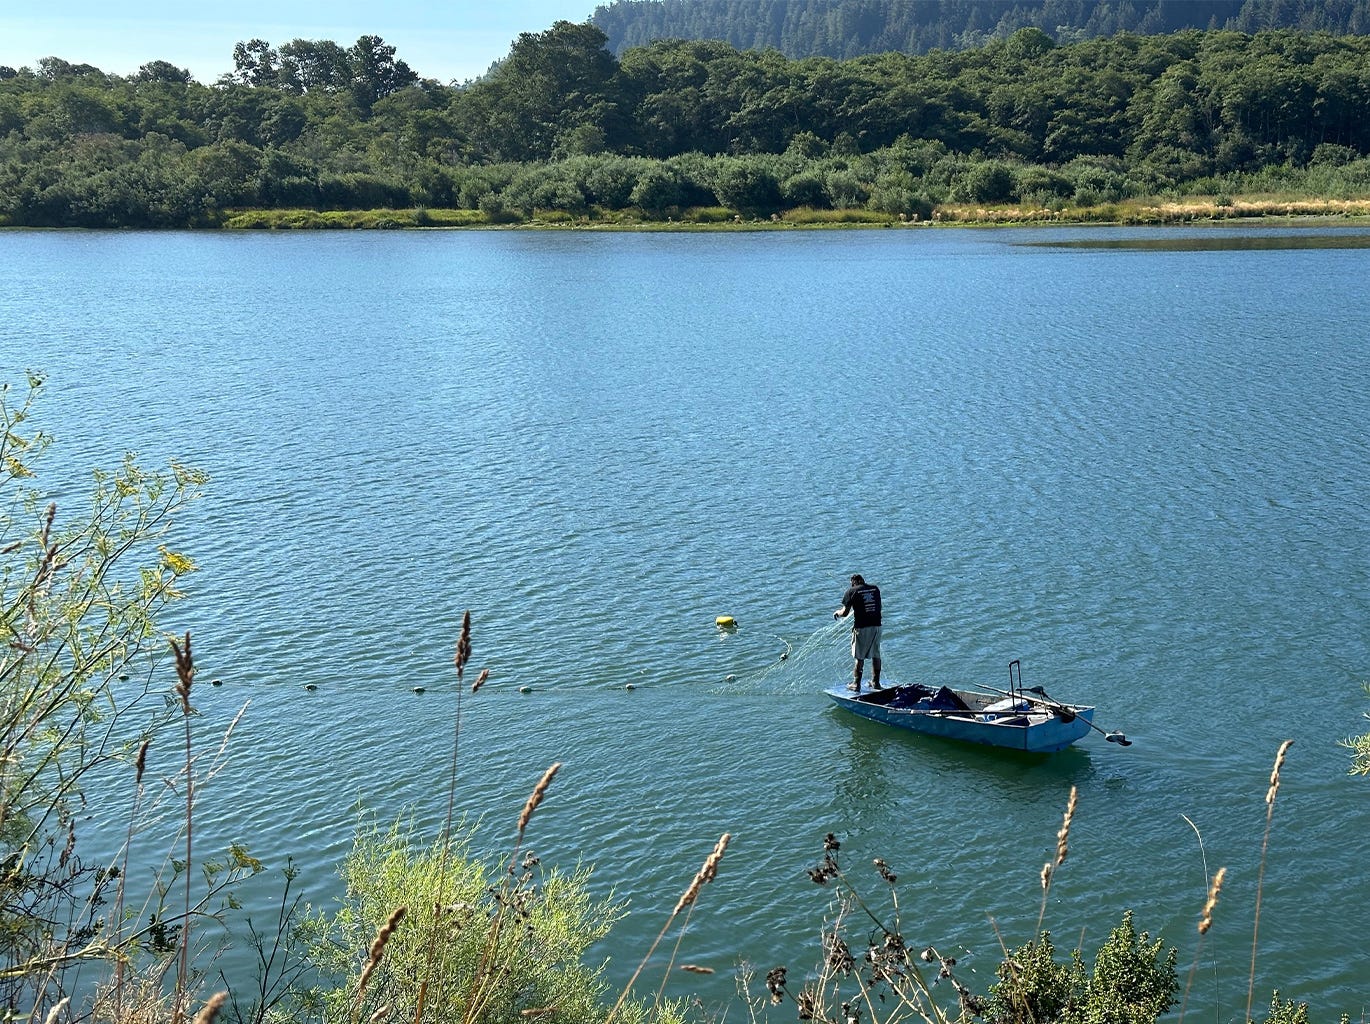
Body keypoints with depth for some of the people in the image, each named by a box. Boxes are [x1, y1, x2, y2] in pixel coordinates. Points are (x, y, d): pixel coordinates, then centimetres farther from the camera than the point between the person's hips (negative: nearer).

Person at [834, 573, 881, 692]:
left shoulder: (852, 591, -5)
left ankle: (856, 684, 7)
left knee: (859, 657, 4)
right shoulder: (875, 588, 9)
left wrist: (837, 613, 17)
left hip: (861, 627, -4)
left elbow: (845, 613, -6)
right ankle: (876, 683, 21)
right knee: (876, 655, 14)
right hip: (876, 625, 4)